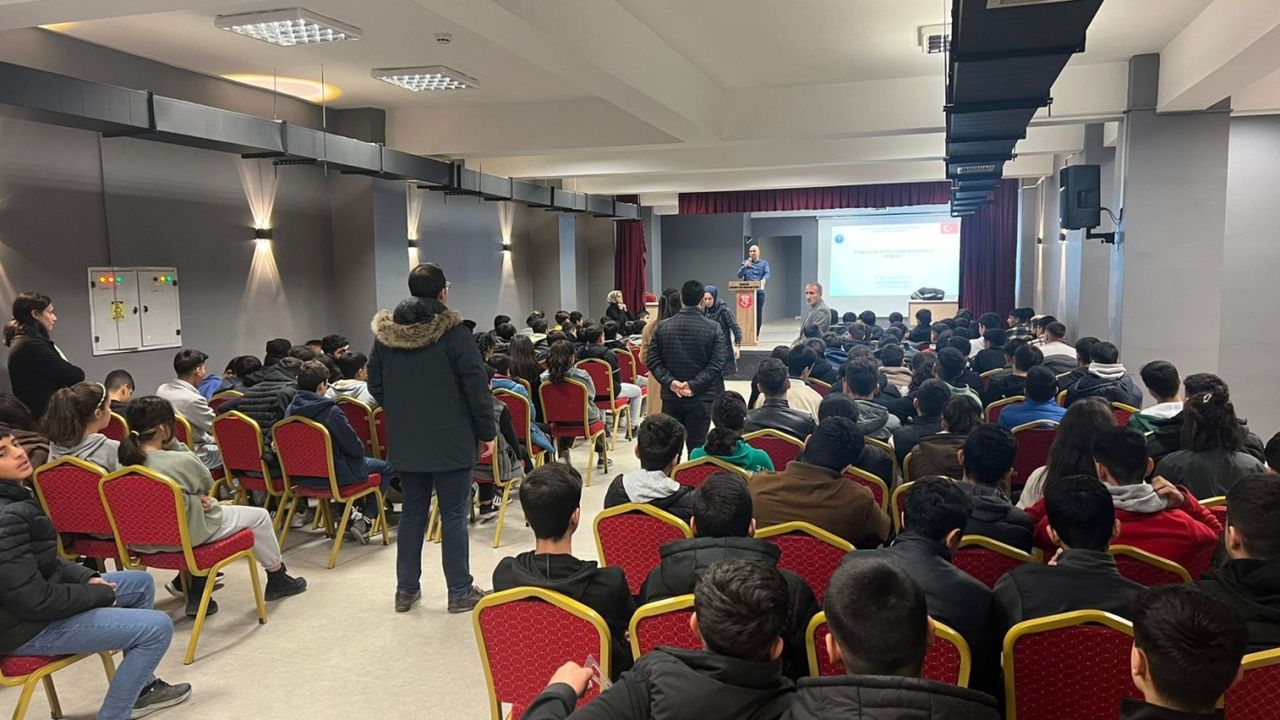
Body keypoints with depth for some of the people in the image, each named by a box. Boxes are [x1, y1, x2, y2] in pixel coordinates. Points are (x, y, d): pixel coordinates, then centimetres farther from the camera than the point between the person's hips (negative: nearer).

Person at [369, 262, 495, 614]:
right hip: (450, 440, -5)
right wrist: (486, 431, -4)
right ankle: (460, 592, 11)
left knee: (413, 512, 16)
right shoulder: (452, 331, -13)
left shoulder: (385, 331, 2)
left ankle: (406, 589, 23)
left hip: (404, 440, 5)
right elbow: (476, 385, -13)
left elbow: (375, 384, 10)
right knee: (454, 515, 3)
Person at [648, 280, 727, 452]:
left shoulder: (662, 326, 1)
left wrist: (669, 382, -9)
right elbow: (716, 364, -13)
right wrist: (694, 385, -14)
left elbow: (652, 360, -2)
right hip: (701, 399, -2)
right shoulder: (713, 328, -6)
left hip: (671, 398, 2)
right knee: (696, 447, 3)